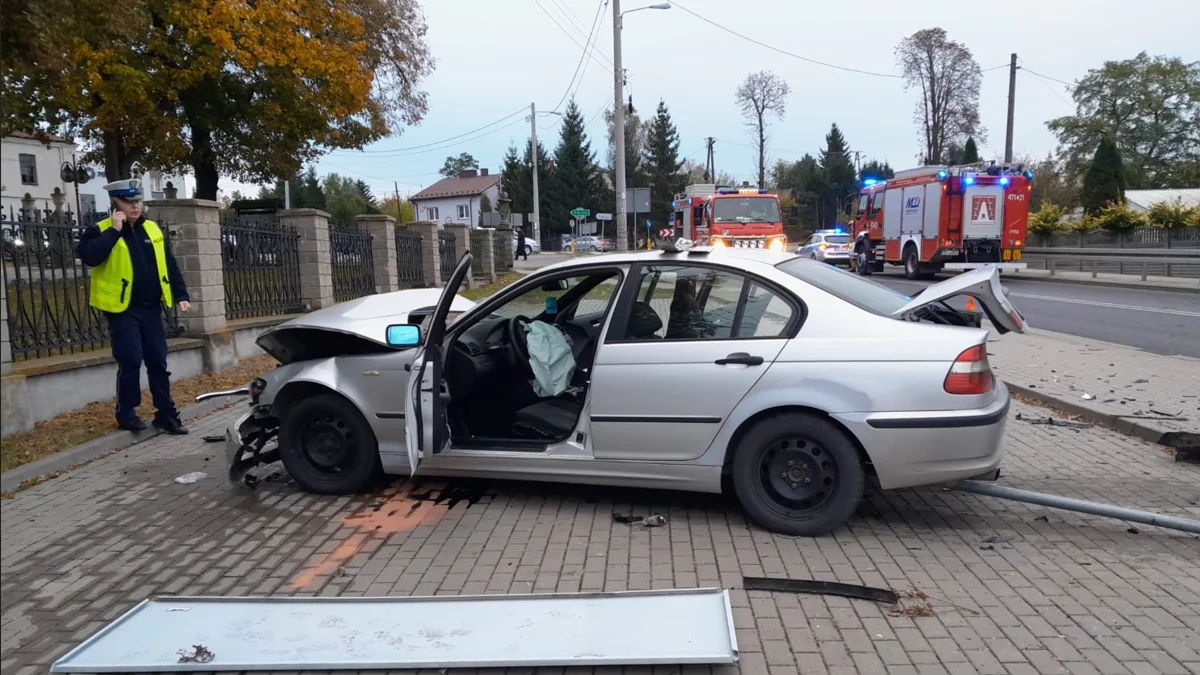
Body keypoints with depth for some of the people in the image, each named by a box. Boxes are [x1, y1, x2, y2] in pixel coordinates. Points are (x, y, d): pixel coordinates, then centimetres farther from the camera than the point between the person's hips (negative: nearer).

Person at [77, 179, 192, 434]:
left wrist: (181, 295, 7)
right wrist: (114, 231, -23)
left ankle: (166, 414, 13)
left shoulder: (152, 229, 10)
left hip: (151, 308, 5)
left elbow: (169, 265, 14)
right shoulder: (101, 231, -5)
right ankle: (126, 413, 10)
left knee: (158, 362, 7)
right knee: (130, 361, -6)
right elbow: (89, 257, -25)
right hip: (123, 309, -5)